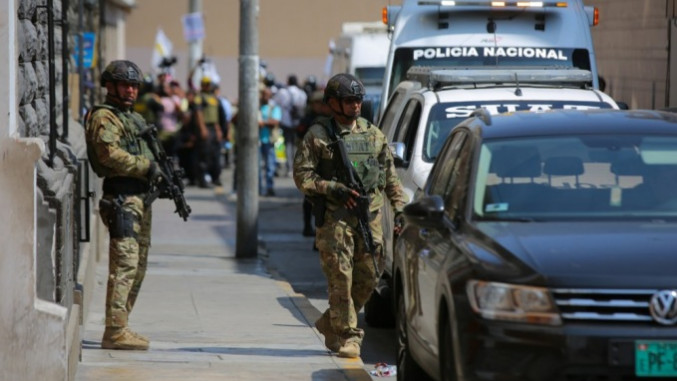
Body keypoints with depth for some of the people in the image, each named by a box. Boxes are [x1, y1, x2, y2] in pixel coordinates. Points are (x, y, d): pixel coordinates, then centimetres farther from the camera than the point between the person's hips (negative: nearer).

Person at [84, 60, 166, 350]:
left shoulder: (134, 117, 22)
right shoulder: (104, 117, -7)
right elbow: (110, 155, -21)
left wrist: (161, 177, 9)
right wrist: (147, 167, -18)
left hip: (141, 198, 10)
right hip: (121, 198, -10)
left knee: (137, 268, 13)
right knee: (125, 264, -15)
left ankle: (120, 327, 18)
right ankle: (115, 331, -18)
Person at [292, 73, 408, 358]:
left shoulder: (373, 134, 15)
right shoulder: (318, 135, 1)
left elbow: (391, 177, 18)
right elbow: (302, 175, -3)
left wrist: (400, 207, 9)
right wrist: (334, 189, -14)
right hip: (334, 217, -5)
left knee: (367, 279, 5)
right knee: (340, 279, -7)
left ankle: (330, 323, 23)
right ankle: (348, 335, 0)